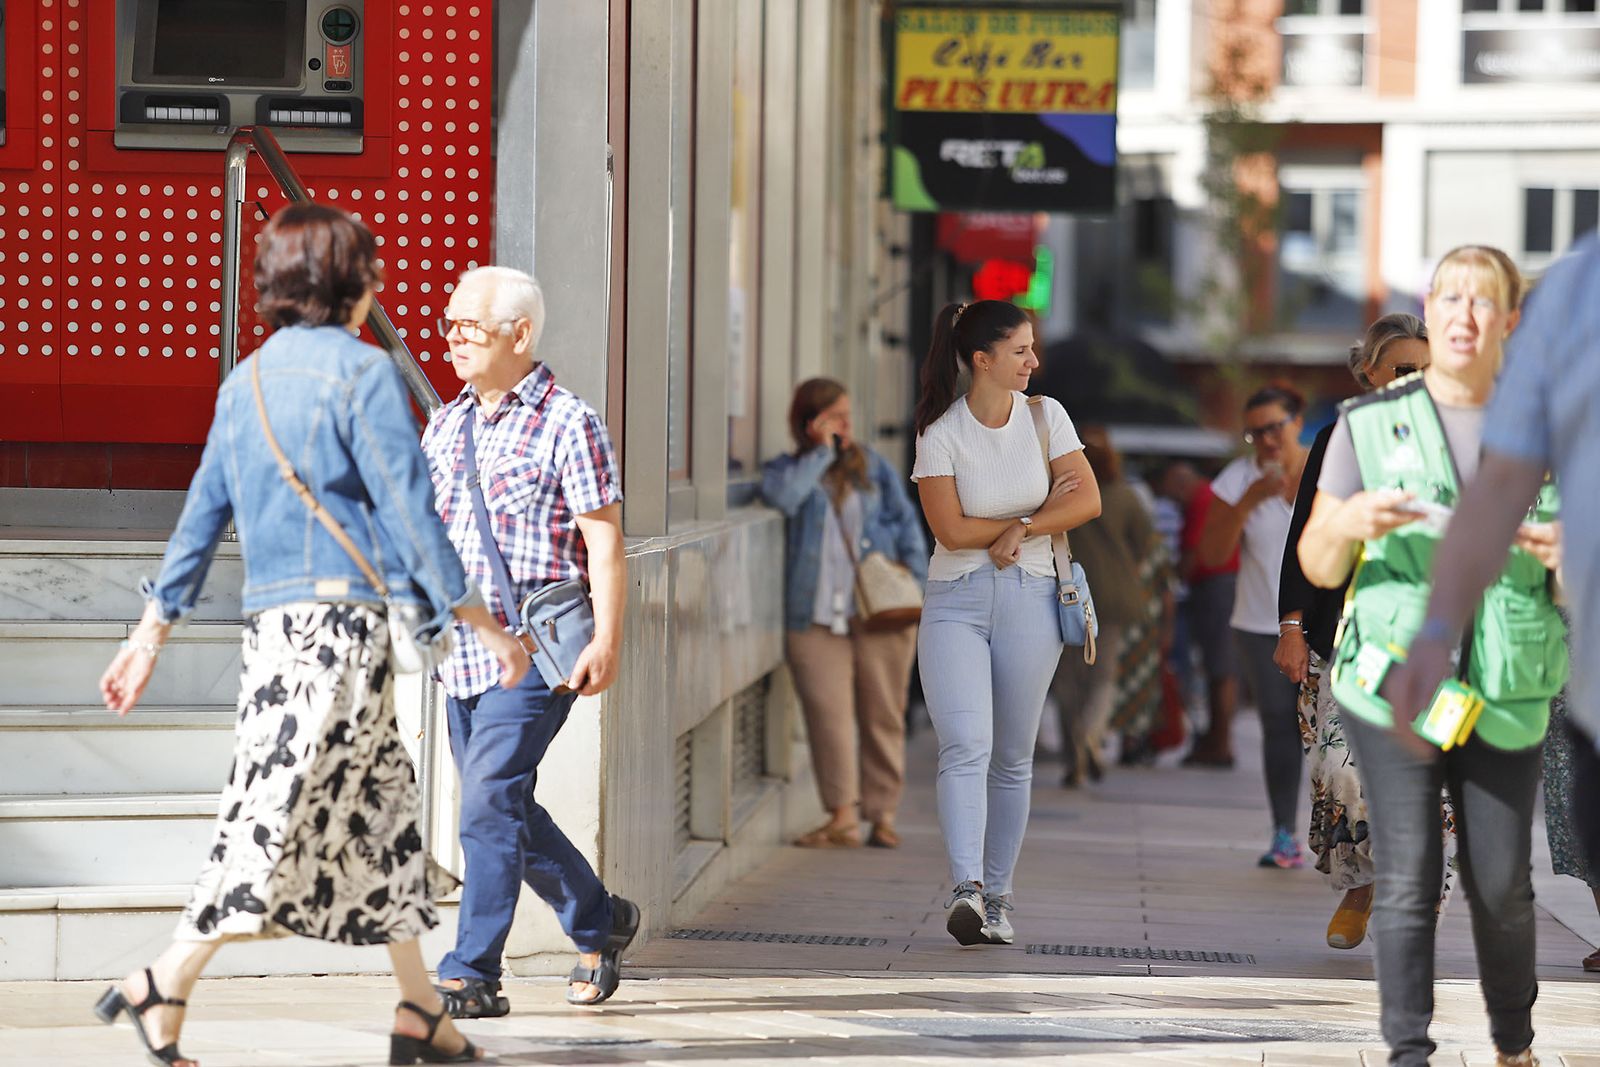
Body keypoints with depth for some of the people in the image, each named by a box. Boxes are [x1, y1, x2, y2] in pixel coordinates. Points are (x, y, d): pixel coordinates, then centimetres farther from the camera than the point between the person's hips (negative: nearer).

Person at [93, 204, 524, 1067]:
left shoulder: (248, 379, 14)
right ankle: (165, 987, -8)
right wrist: (482, 626, -4)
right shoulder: (362, 371, -8)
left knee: (384, 803, 14)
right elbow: (409, 512, -10)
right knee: (281, 810, -7)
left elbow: (201, 514, 16)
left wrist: (152, 633, 21)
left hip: (272, 625, 8)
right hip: (343, 621, -8)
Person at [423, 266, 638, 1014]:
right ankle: (599, 923, 30)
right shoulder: (444, 425, 15)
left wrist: (606, 641, -18)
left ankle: (471, 974, -12)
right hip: (461, 649, 7)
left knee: (489, 804, -14)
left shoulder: (568, 425, -6)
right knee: (506, 811, 11)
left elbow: (605, 542, -9)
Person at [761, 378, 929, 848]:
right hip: (817, 613, -1)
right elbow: (784, 497, -13)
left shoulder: (872, 466, 16)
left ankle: (883, 814, 8)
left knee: (883, 714, 1)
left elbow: (906, 524, 13)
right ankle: (842, 816, -10)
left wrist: (917, 581, 1)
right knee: (828, 711, -10)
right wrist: (821, 451, -4)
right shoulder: (787, 469, 11)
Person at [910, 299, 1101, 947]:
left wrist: (1020, 530, -13)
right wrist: (1038, 512, -5)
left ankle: (996, 899, 14)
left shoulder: (1045, 416, 5)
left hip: (1029, 601, 3)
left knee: (1012, 758, 7)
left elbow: (1087, 501, -1)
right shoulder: (941, 434, -5)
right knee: (965, 746, -18)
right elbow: (952, 529, -11)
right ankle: (967, 890, -29)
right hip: (956, 603, -3)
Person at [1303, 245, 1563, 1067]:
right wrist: (1347, 523, -19)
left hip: (1506, 694, 1)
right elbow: (1318, 566, 3)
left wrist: (1569, 558, -16)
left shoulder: (1546, 432, 6)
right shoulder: (1371, 425, 3)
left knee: (1503, 884, 3)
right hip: (1394, 686, -1)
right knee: (1407, 883, -4)